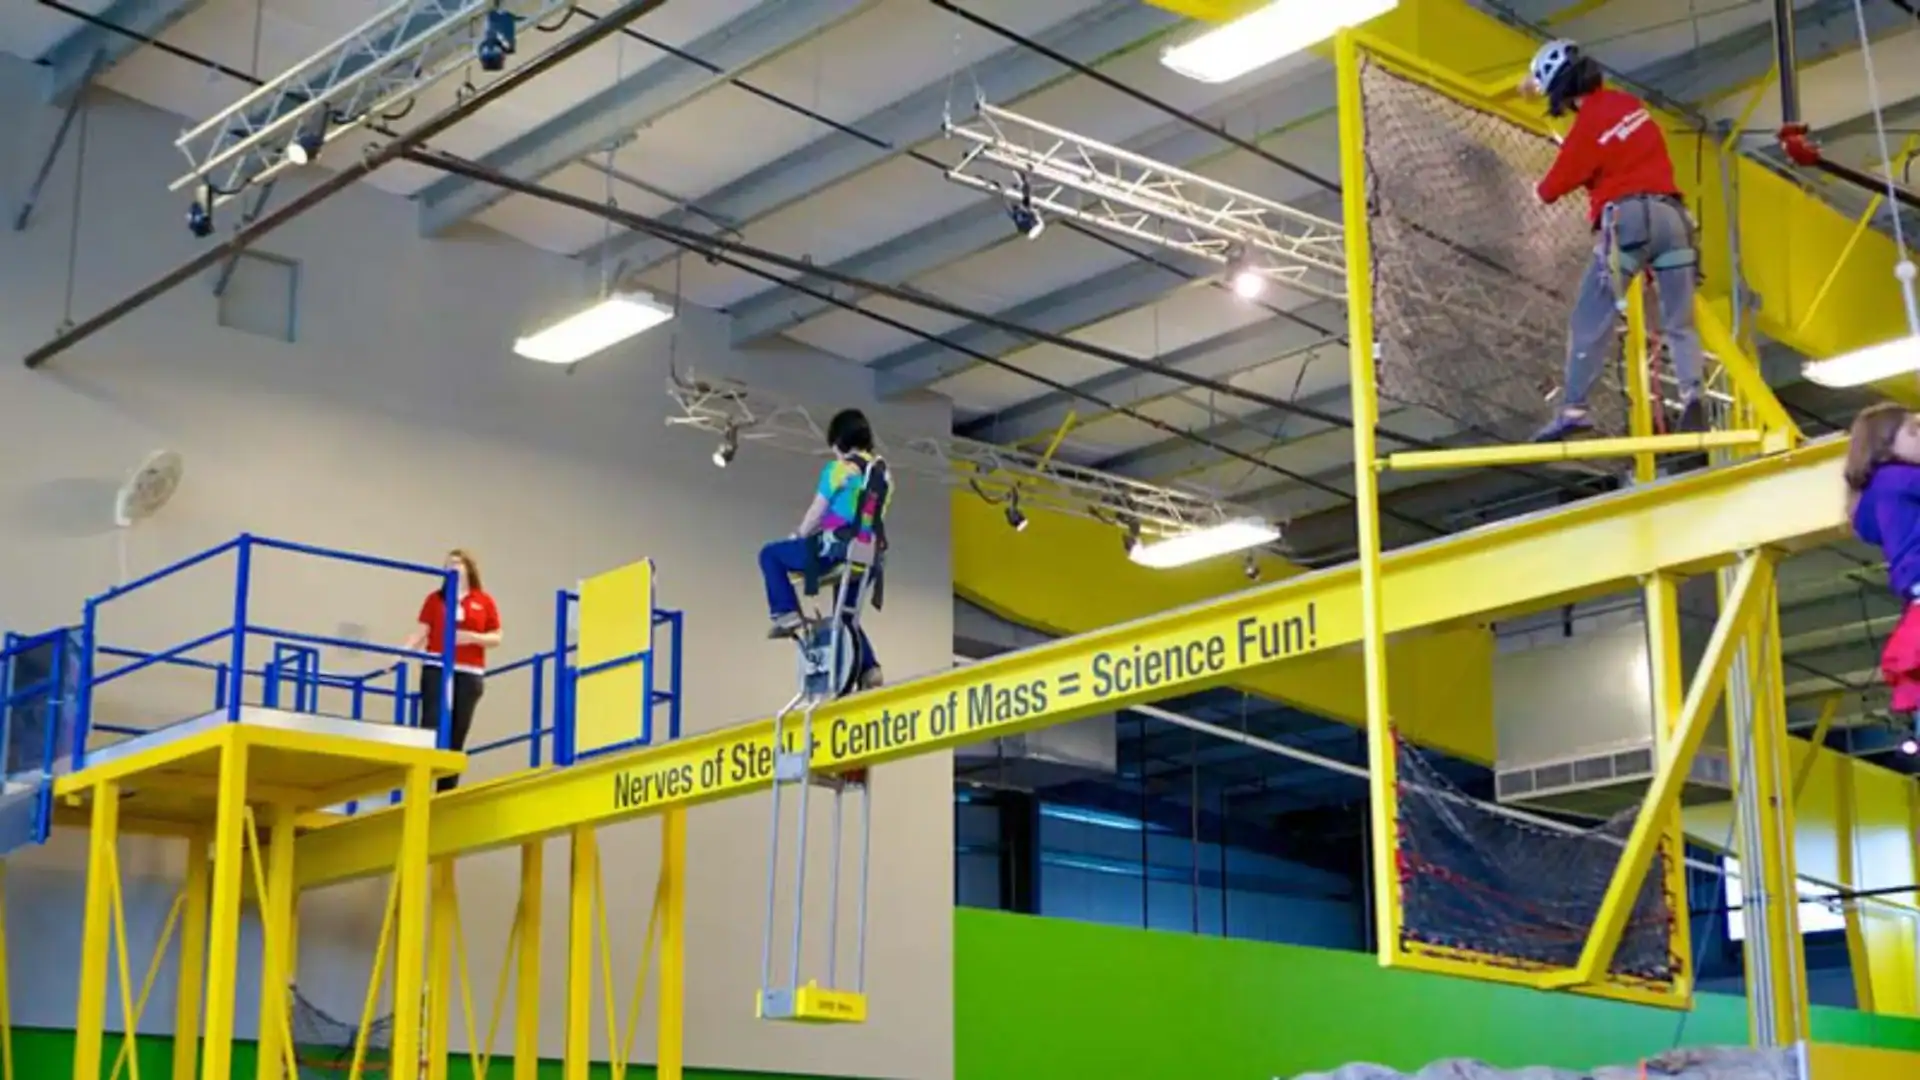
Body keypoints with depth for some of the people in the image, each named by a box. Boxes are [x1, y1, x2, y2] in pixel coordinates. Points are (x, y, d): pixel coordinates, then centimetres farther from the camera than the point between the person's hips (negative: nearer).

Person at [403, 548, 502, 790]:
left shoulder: (484, 602, 7)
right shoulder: (435, 598, 10)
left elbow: (495, 639, 7)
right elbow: (420, 633, 4)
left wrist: (473, 637, -12)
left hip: (469, 674, 0)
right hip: (437, 670, 0)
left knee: (457, 736, 2)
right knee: (430, 728, -12)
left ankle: (447, 794, 6)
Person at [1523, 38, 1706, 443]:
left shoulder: (1588, 125, -8)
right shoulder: (1628, 102, 13)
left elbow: (1556, 184, 1)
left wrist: (1542, 191, 27)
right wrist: (1542, 80, 48)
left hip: (1627, 218, -6)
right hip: (1670, 212, 6)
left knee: (1590, 320, 0)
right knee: (1679, 322, 8)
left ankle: (1574, 409, -5)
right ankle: (1692, 393, -12)